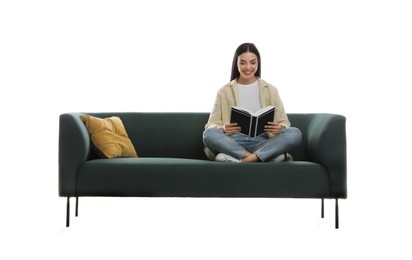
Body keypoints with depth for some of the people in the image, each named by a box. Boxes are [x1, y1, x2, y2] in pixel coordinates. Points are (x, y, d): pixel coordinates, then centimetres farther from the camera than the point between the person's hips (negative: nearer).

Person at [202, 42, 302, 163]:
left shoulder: (271, 90, 14)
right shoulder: (224, 91, 12)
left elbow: (284, 122, 11)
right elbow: (212, 125, 6)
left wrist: (280, 128, -15)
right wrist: (222, 129, -19)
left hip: (262, 142, 1)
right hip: (233, 142, -1)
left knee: (295, 133, -27)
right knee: (209, 134, -33)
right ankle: (267, 155, -31)